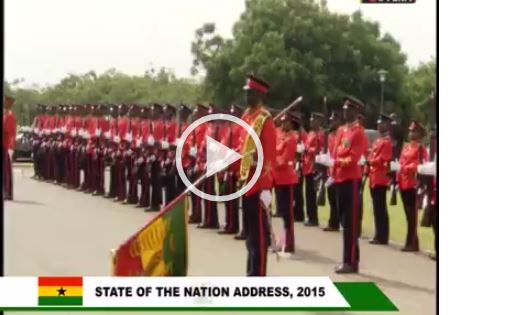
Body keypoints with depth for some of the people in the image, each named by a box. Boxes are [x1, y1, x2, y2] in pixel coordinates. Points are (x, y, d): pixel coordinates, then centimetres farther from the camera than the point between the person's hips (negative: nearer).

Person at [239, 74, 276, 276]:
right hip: (246, 180, 9)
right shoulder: (246, 117, 14)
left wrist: (266, 188, -22)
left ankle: (258, 276, -2)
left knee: (259, 230, -5)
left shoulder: (265, 120, -13)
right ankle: (252, 272, 23)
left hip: (258, 182, -9)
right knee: (250, 229, 14)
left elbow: (270, 156, -18)